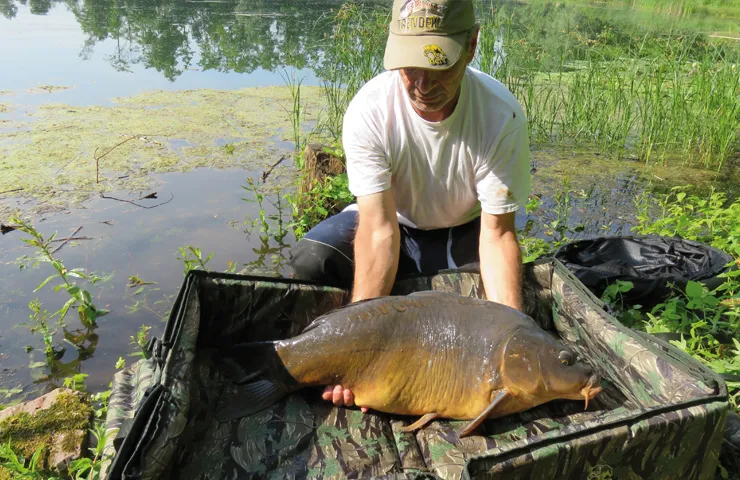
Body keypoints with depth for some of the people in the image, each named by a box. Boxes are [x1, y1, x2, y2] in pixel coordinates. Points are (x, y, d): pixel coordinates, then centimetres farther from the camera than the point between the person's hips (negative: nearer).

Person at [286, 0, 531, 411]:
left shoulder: (502, 115, -26)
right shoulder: (369, 110, -27)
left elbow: (497, 233, -25)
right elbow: (379, 227, -32)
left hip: (465, 231, 1)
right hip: (395, 222, 0)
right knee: (309, 261, -27)